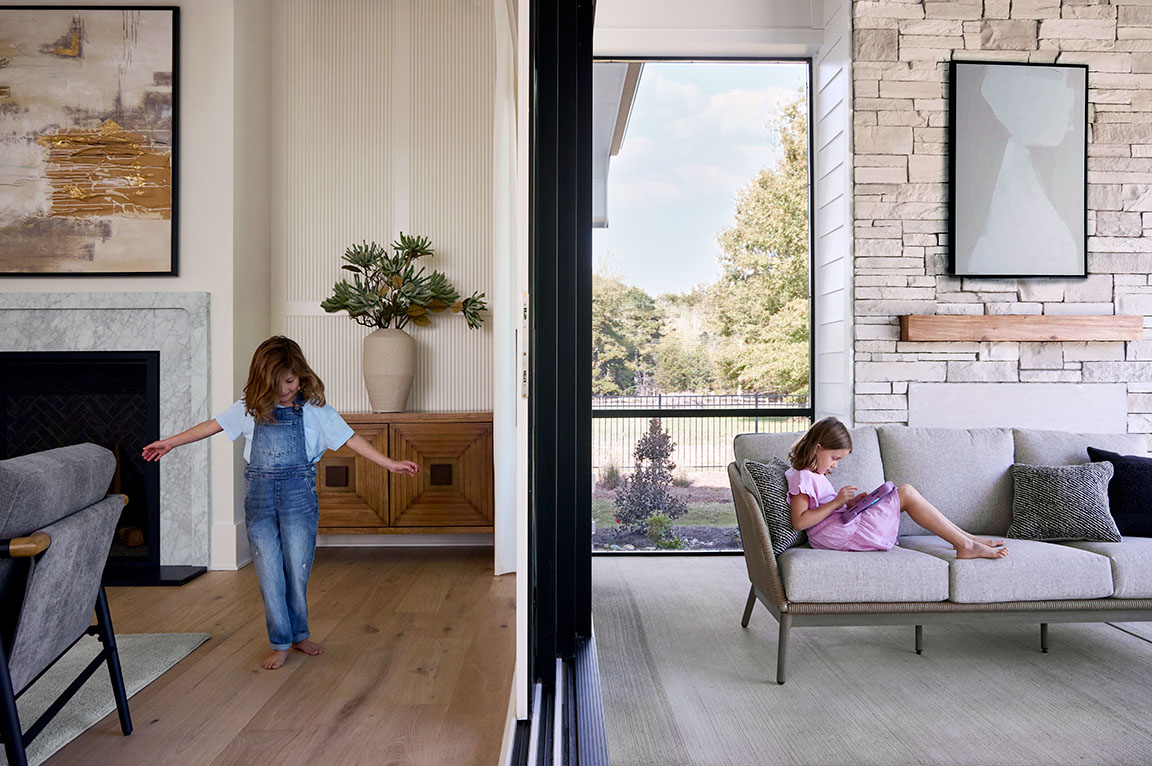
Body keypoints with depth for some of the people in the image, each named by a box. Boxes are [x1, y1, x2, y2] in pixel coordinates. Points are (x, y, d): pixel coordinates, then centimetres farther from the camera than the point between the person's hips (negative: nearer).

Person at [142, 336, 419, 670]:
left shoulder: (314, 409, -2)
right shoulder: (250, 408, 4)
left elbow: (351, 439, -2)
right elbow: (212, 426, 14)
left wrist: (390, 463, -7)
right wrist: (170, 442, 19)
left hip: (298, 494, -2)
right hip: (259, 495, 2)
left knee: (298, 571, 5)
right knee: (269, 574, 4)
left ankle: (299, 634, 26)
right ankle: (280, 644, 15)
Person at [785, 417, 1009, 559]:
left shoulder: (812, 475, 19)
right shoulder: (802, 478, -14)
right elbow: (799, 521, -24)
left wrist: (851, 503, 4)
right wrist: (837, 501, -21)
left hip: (844, 528, 11)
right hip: (839, 533, -11)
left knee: (904, 491, 9)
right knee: (906, 494, -9)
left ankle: (967, 539, 8)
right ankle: (965, 544, -4)